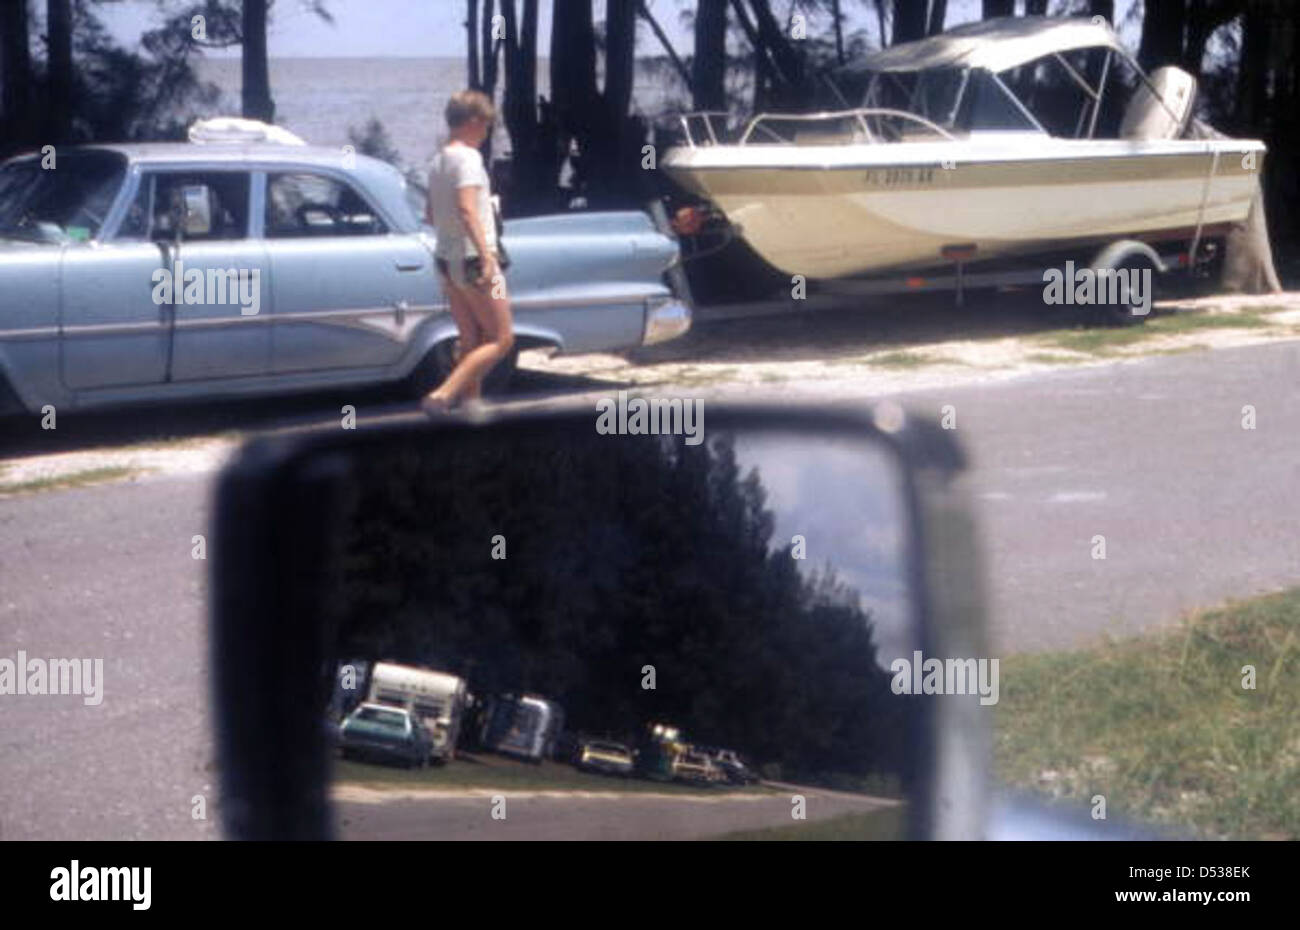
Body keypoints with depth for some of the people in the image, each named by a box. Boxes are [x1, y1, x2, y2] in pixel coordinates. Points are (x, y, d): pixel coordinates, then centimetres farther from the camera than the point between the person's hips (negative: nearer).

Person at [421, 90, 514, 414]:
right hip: (473, 260, -9)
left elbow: (430, 215, 20)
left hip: (446, 258, 9)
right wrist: (487, 256, -32)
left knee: (471, 339, 16)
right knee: (502, 340, -3)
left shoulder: (439, 160, 11)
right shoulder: (468, 158, -15)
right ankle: (443, 395, -15)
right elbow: (467, 210, -27)